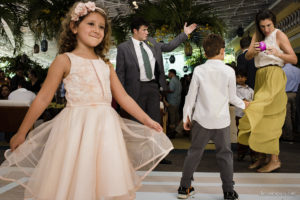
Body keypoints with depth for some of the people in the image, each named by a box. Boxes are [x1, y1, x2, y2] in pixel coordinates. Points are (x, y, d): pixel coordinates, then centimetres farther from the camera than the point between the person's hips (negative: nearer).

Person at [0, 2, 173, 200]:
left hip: (105, 128, 4)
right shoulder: (65, 60, 0)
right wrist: (22, 132, 3)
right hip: (76, 128, -4)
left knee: (107, 182, 10)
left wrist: (147, 120, 6)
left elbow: (123, 97, 12)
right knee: (72, 184, 4)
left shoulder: (106, 64, 12)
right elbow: (43, 98, 1)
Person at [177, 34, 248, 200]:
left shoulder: (199, 70, -4)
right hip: (222, 121, 0)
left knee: (194, 152, 10)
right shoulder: (229, 71, -4)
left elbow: (191, 96, -1)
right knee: (225, 155, 10)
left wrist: (186, 116, 8)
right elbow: (232, 97, 5)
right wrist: (243, 104, 25)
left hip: (201, 120, 1)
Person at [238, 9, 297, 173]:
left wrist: (278, 54, -24)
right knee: (261, 118, 6)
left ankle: (275, 160, -3)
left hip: (274, 75, -6)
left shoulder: (279, 35, -1)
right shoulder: (258, 35, 16)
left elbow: (294, 59, -6)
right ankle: (262, 158, 14)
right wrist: (253, 51, -17)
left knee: (268, 119, -11)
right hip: (260, 77, 6)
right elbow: (247, 57, 5)